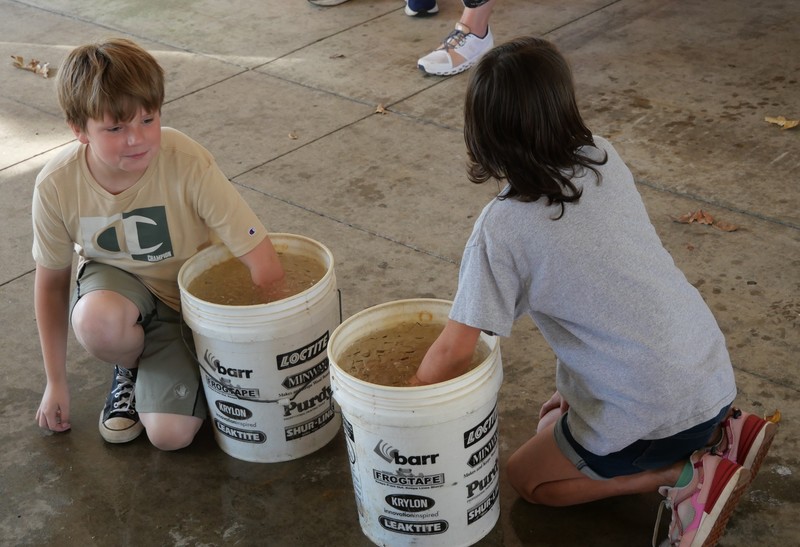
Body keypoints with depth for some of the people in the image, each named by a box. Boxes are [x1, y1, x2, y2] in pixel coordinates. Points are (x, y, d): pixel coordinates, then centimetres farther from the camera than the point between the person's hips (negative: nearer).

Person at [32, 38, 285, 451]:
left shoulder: (188, 163, -31)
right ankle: (129, 369, 0)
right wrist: (55, 382, 0)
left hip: (187, 292, -1)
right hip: (114, 282, 1)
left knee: (171, 435, -15)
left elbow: (264, 266, -28)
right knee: (96, 321, -36)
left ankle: (153, 366, 18)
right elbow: (51, 282, -6)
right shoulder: (56, 186, -23)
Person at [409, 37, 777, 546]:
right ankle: (718, 433, 15)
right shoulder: (606, 158, -4)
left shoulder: (501, 228, -21)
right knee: (556, 420, 30)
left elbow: (455, 352, -15)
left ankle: (688, 474, 1)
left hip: (653, 413, -7)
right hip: (714, 375, 7)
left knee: (528, 476, 19)